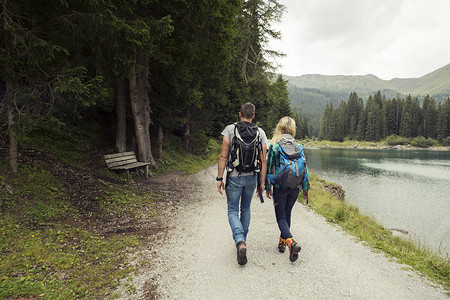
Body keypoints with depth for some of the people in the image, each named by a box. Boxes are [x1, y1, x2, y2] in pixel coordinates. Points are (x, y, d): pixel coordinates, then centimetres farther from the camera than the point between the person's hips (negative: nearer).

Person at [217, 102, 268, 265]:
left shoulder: (230, 129, -6)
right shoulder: (260, 132, 2)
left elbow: (223, 156, -10)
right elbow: (263, 160, 0)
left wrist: (219, 178, -4)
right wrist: (262, 182, 7)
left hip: (234, 177, -3)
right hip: (252, 177, 3)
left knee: (233, 211, 7)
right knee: (246, 209, 20)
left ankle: (240, 242, -14)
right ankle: (242, 240, 32)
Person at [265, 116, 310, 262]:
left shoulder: (274, 145, -7)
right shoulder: (298, 146, 2)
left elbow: (269, 166, -5)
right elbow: (304, 167, 4)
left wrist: (267, 186, 4)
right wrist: (305, 188, 13)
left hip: (280, 186, -3)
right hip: (295, 187, 4)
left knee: (281, 217, 3)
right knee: (287, 214, 20)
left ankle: (291, 242, -18)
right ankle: (282, 242, 29)